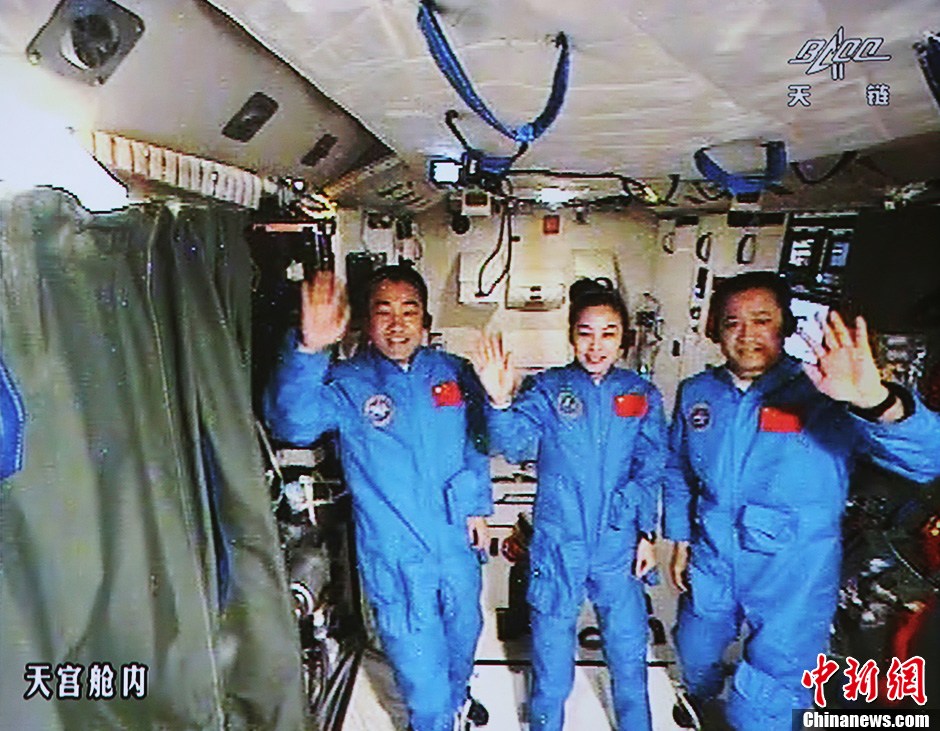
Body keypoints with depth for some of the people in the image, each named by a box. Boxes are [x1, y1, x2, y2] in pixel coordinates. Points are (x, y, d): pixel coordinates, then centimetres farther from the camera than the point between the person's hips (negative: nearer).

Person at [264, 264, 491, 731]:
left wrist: (477, 505, 6)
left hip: (458, 544, 4)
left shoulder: (454, 373, -4)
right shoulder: (346, 383, -15)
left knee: (463, 636, 29)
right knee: (424, 685, 8)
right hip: (396, 558, -4)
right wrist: (308, 350, -48)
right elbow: (293, 424, -34)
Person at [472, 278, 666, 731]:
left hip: (618, 545, 2)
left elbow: (650, 471, 5)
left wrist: (646, 533, 2)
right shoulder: (546, 389, -7)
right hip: (558, 544, -1)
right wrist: (500, 402, -38)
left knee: (629, 655, 17)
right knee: (552, 657, 15)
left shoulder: (641, 395, 0)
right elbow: (515, 445, -20)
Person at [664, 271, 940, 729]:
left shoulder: (821, 396, -17)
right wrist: (681, 540, 11)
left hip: (794, 577, -4)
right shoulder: (696, 393, -3)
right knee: (695, 659, 28)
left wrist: (876, 401, -51)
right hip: (710, 563, 5)